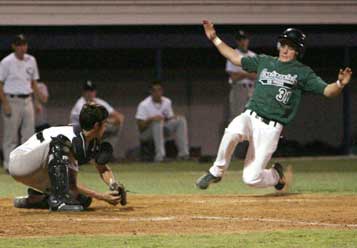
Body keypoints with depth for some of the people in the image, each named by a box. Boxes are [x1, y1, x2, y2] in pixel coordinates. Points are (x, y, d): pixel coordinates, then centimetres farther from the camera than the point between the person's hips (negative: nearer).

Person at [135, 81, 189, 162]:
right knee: (158, 122, -37)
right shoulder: (144, 105, -15)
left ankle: (183, 152, -23)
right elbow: (140, 126, -19)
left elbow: (170, 118, 10)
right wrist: (151, 119, -36)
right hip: (146, 133, -6)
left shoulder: (167, 102, 4)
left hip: (162, 130, 6)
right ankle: (160, 155, -46)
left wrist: (175, 118, -14)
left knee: (181, 119, -13)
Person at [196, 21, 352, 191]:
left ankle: (276, 175, 24)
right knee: (232, 132, -36)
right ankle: (216, 172, -13)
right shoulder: (264, 61, 15)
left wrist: (340, 84, -27)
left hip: (271, 129, -3)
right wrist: (214, 39, 20)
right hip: (250, 117, 3)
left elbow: (327, 91, -5)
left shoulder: (302, 73, 4)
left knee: (251, 178, -11)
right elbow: (236, 58, 25)